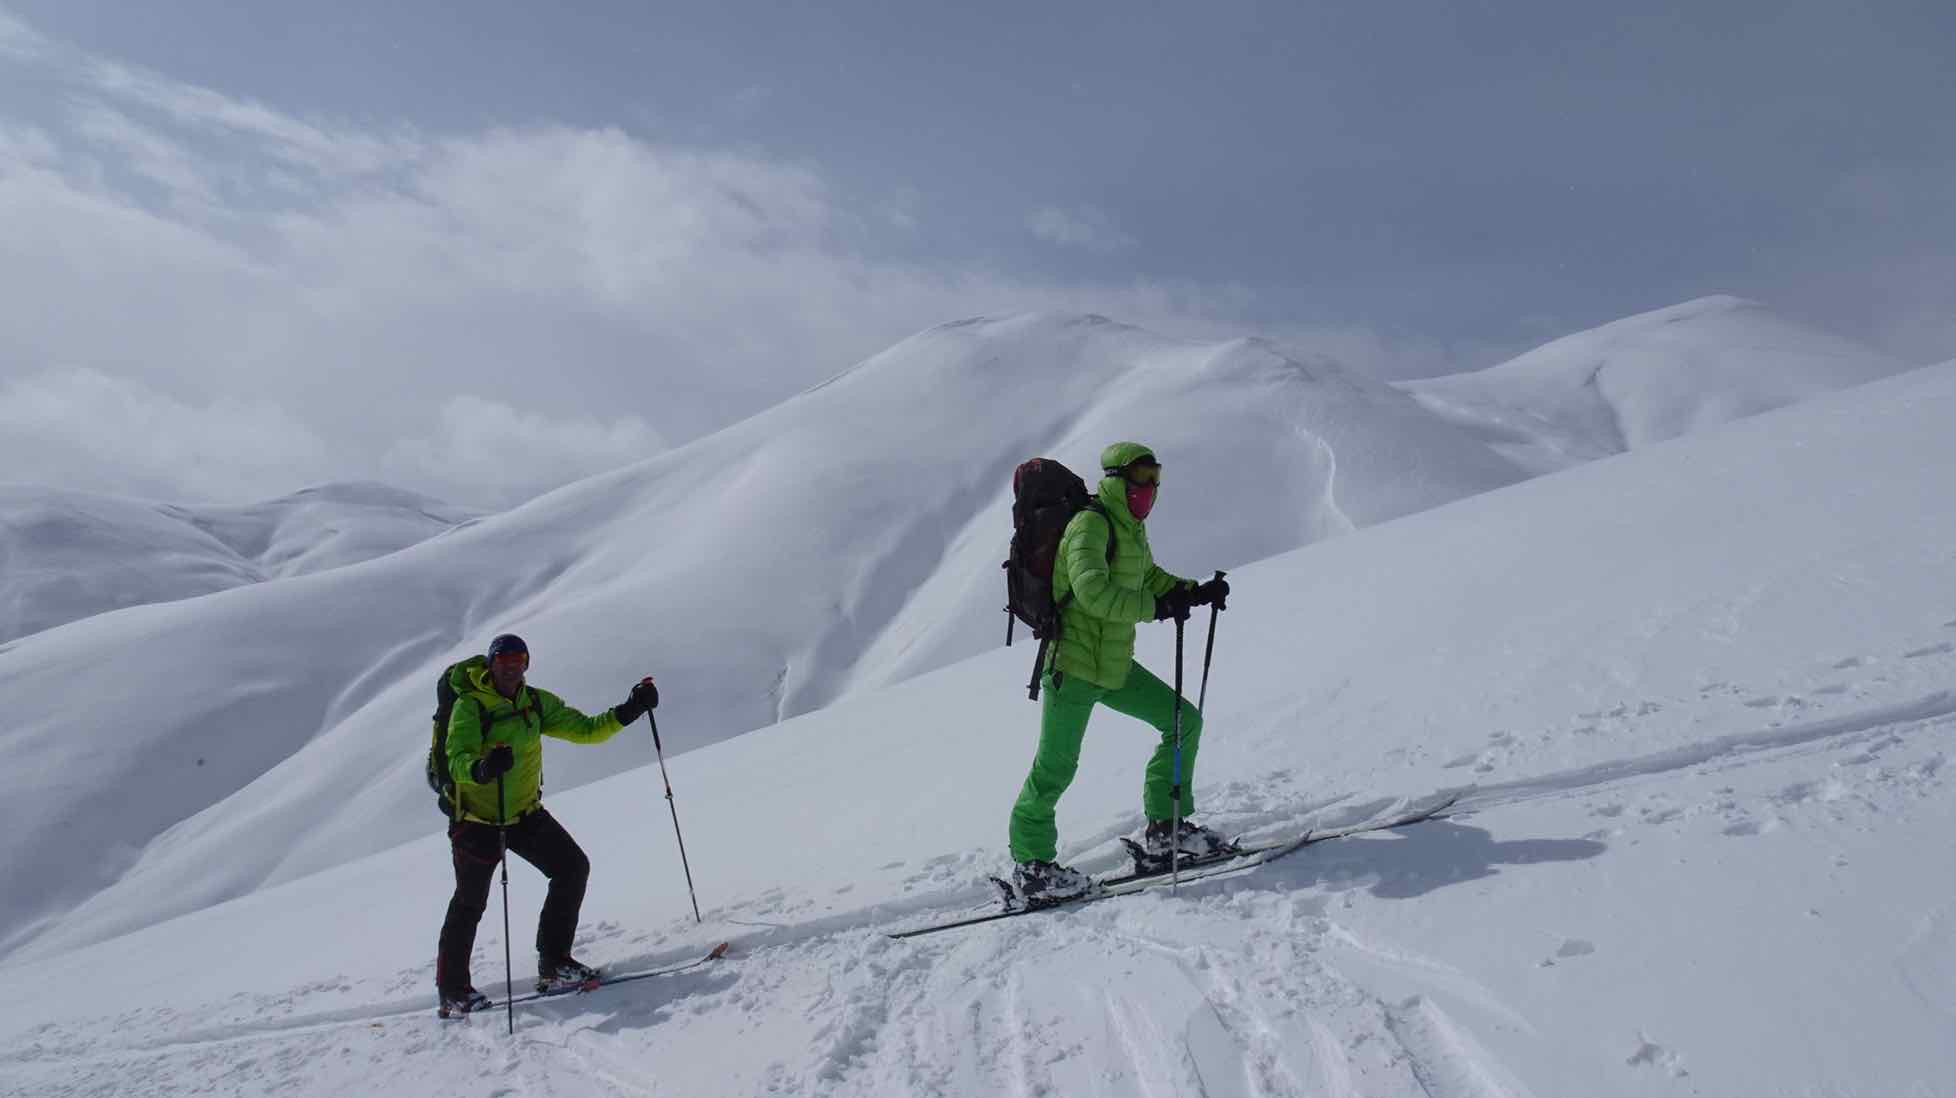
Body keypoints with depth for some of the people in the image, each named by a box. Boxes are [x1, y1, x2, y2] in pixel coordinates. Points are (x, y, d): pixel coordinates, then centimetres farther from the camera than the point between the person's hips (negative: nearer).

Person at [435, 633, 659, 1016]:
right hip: (477, 819, -5)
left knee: (573, 867, -4)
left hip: (525, 814, 5)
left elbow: (585, 729, 1)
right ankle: (452, 990, 20)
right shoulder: (469, 707, -17)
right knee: (470, 903, 3)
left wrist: (628, 711, -12)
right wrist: (481, 768, -53)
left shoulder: (537, 703, -1)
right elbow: (458, 759, -30)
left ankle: (553, 964, 7)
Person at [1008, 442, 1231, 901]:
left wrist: (1194, 592, 9)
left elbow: (1149, 578, 26)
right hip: (1074, 665, -9)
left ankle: (1164, 828, 19)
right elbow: (1092, 590, -31)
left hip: (1116, 665, 9)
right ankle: (1031, 862, 11)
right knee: (1056, 767, -5)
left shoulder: (1132, 529, 12)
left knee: (1185, 721, 9)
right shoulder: (1090, 525, -16)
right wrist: (1157, 606, -31)